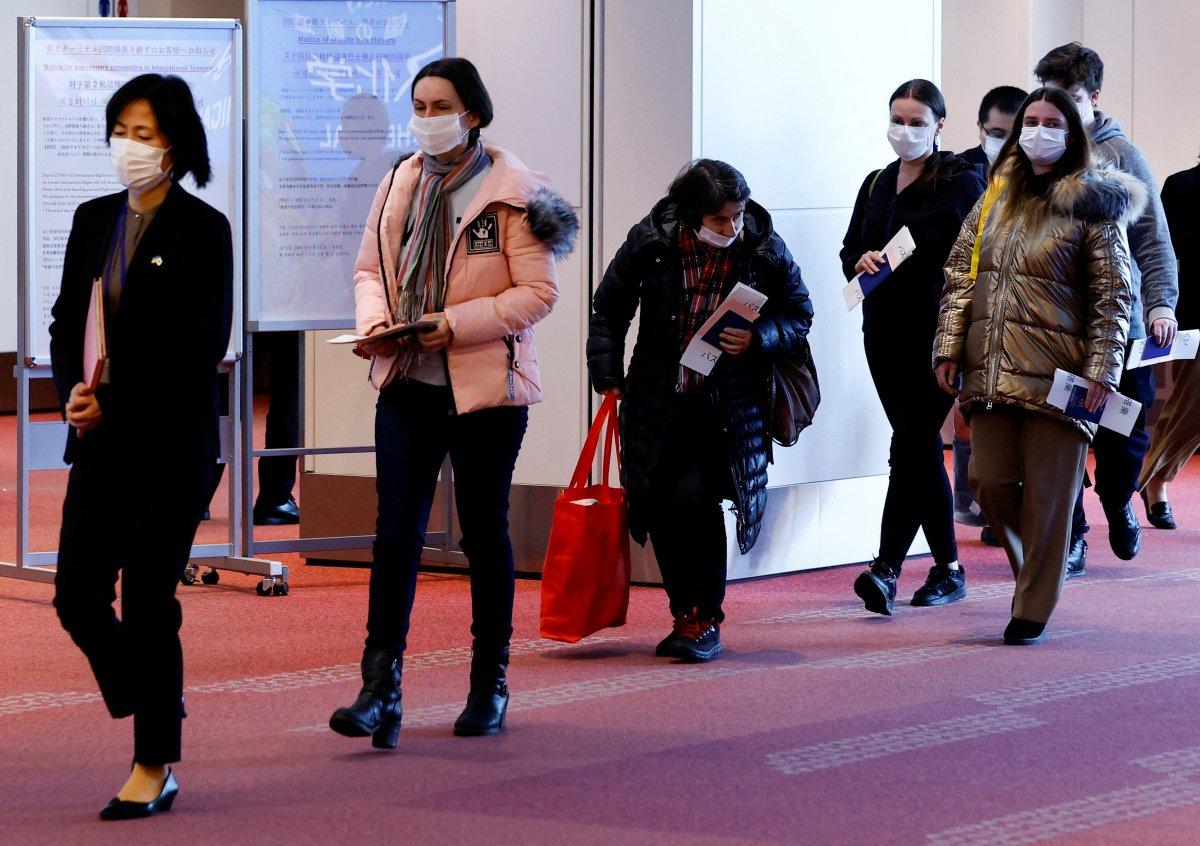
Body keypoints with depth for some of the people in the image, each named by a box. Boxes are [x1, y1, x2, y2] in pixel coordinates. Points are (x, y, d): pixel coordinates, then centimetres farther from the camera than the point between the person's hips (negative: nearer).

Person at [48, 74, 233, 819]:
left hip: (173, 445, -6)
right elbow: (66, 323, 13)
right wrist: (74, 391, -7)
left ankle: (156, 769, 9)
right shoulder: (94, 220, 12)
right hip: (101, 442, 6)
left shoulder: (204, 230, -6)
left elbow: (203, 349, -12)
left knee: (148, 602, -3)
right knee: (79, 597, 2)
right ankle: (158, 722, 24)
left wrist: (115, 403, -15)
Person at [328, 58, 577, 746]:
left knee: (485, 533, 9)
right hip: (407, 381, 3)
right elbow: (371, 268, 16)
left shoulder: (513, 190, -7)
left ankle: (490, 687, 22)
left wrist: (457, 323, -19)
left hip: (487, 386, -3)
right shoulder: (401, 183, 8)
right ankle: (381, 692, -10)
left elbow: (539, 291, -10)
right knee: (396, 530, -7)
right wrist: (375, 321, -5)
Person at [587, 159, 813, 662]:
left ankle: (704, 621, -3)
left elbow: (798, 317, 2)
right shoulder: (650, 240, -6)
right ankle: (685, 616, 20)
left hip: (727, 403, -3)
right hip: (657, 402, 3)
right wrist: (607, 374, 0)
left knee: (695, 498, -16)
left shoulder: (764, 249, -9)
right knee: (658, 507, 4)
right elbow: (609, 307, 7)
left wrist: (758, 339, -17)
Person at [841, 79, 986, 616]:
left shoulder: (962, 181, -3)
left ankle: (886, 569, -18)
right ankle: (948, 568, 19)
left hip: (936, 333, -6)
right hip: (885, 330, 6)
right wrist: (861, 261, -6)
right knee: (923, 450, 11)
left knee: (910, 447, -13)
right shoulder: (877, 184, 17)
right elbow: (850, 248, 17)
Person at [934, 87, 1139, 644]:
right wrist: (949, 348, 5)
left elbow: (1113, 298, -2)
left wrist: (1102, 372, -10)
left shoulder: (1091, 208, 0)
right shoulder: (994, 200, 14)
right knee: (990, 482, 3)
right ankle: (1035, 570, 28)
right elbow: (960, 278, 15)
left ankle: (1033, 609, 9)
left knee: (1046, 493, -2)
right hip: (990, 373, 5)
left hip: (1058, 378, -4)